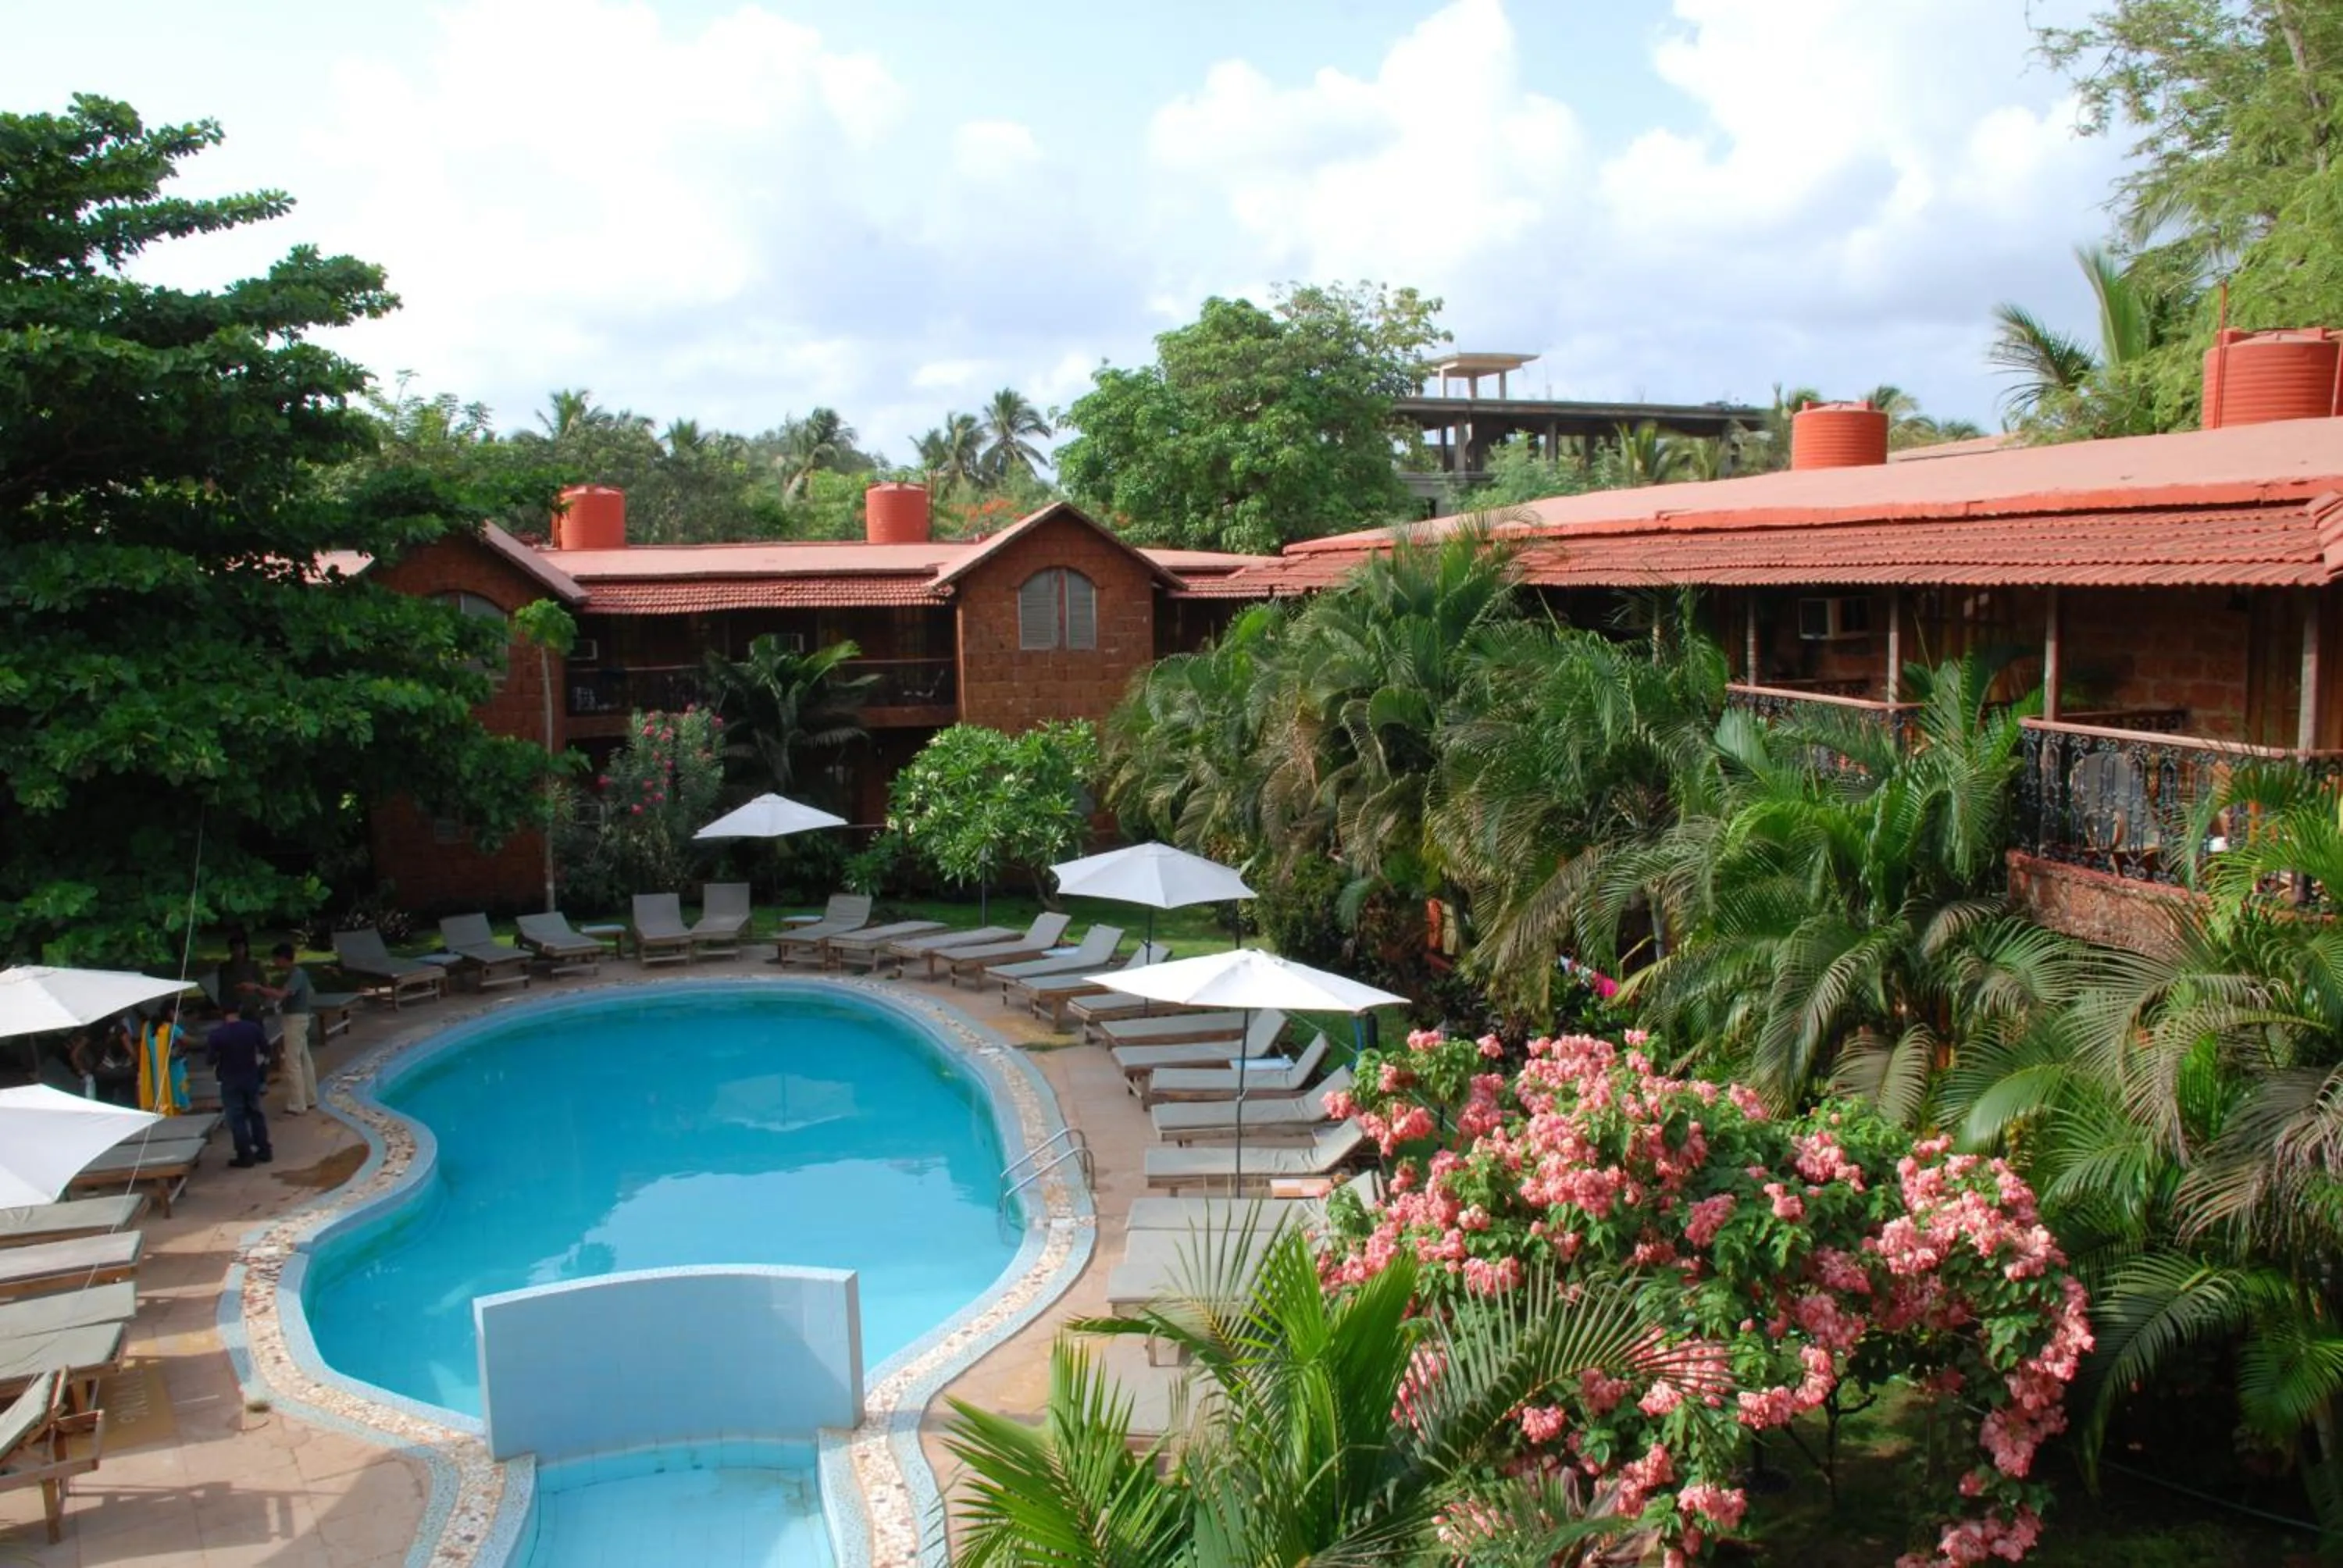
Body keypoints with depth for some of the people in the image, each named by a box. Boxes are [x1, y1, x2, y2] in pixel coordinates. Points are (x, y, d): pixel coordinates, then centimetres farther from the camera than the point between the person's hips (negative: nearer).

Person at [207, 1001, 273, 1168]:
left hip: (230, 1081, -4)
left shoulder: (217, 1034, -17)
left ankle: (245, 1156, 5)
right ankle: (264, 1151, 19)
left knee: (237, 1118, 3)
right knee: (255, 1113, 16)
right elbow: (265, 1051, 2)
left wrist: (218, 1070, 12)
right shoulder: (253, 1028, -8)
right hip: (252, 1077, 4)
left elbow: (212, 1060, -10)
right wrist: (260, 1069, 18)